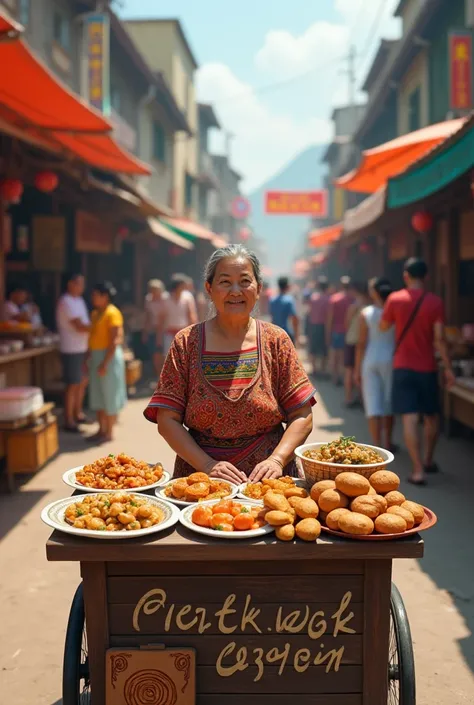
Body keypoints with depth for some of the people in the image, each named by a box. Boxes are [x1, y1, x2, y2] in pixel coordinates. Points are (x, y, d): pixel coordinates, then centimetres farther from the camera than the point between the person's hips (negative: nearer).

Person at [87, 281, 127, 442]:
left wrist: (105, 363, -21)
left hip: (109, 356, -9)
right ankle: (101, 429, 23)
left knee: (109, 394, 0)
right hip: (96, 356, 9)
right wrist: (89, 358, 12)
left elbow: (115, 340, -18)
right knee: (97, 395, 13)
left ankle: (109, 432, 9)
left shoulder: (112, 313, -13)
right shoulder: (95, 313, 12)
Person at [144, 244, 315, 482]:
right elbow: (167, 420, 0)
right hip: (200, 482, 0)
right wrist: (208, 465, -12)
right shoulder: (186, 343, 3)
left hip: (267, 480, 1)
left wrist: (276, 460, -12)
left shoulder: (276, 341, 5)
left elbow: (302, 417, 4)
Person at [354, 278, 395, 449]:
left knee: (373, 404, 2)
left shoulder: (366, 313, -5)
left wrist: (357, 369, 1)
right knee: (389, 403, 15)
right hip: (391, 360, 2)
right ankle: (387, 443, 25)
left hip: (370, 360, -2)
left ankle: (377, 445, -3)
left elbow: (361, 343, -5)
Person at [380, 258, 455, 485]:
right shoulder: (435, 302, -6)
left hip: (403, 367, -1)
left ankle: (418, 470, -9)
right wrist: (448, 368, -5)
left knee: (410, 418, -4)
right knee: (431, 416, 19)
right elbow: (439, 339, -10)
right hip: (427, 368, 1)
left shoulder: (395, 299, -5)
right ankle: (428, 460, 31)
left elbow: (383, 327, 8)